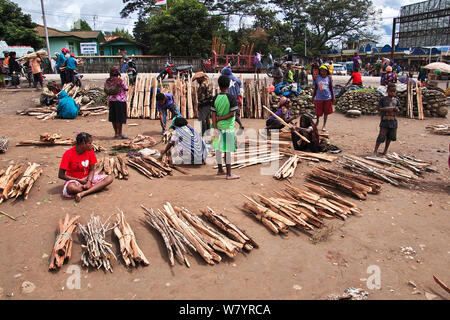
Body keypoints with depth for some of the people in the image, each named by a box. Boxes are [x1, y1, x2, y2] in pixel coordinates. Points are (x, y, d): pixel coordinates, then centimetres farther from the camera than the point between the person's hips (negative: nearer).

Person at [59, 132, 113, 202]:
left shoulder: (90, 151, -5)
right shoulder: (68, 154, -17)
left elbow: (92, 170, -1)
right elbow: (60, 175, -14)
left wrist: (89, 181, -21)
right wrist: (79, 180, -17)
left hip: (87, 177, 5)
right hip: (74, 179, -5)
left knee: (110, 178, -19)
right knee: (71, 188, -42)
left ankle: (82, 193, -30)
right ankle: (96, 187, -19)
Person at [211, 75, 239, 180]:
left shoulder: (215, 98, 0)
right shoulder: (231, 98, -10)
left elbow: (213, 115, -2)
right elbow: (232, 114, -14)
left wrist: (215, 128, -1)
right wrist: (221, 118, -5)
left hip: (219, 127, 5)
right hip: (228, 127, -4)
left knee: (218, 148, 14)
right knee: (228, 150, -1)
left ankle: (220, 169, 28)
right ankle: (229, 174, 2)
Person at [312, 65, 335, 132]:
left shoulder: (329, 78, 1)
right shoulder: (317, 78, 1)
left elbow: (331, 89, 6)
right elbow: (315, 88, 7)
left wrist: (333, 97, 2)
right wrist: (313, 97, 6)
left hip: (327, 97, 0)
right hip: (319, 98, 0)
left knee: (326, 112, 6)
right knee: (318, 112, 2)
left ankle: (324, 126, 18)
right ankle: (317, 121, 33)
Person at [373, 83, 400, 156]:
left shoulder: (396, 100, 9)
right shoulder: (383, 99, -1)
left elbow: (398, 110, 10)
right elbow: (379, 109, -6)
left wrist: (396, 109, -13)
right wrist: (387, 109, -19)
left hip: (393, 121, 4)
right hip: (384, 120, -4)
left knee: (390, 137, 9)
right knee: (381, 136, -9)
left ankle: (385, 150, 23)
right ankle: (375, 150, -4)